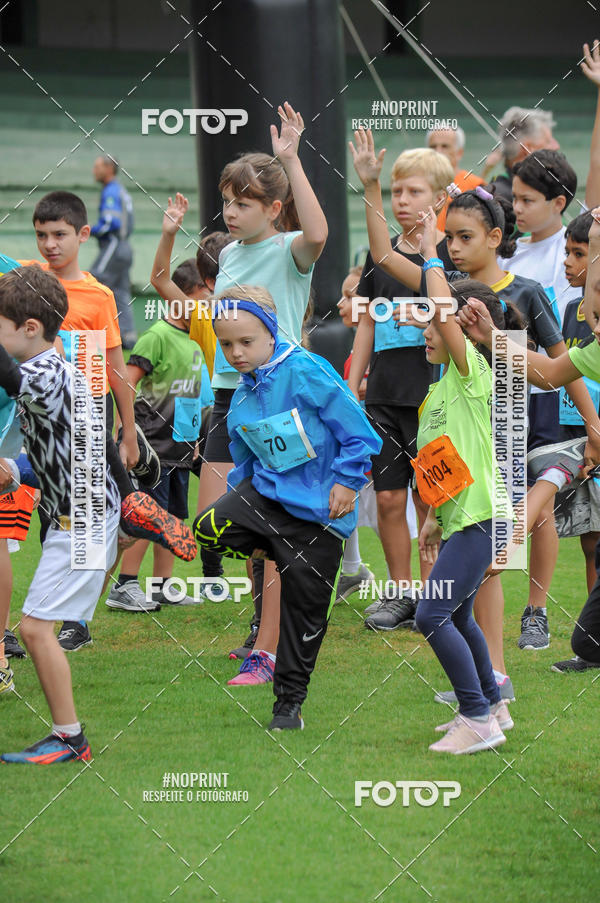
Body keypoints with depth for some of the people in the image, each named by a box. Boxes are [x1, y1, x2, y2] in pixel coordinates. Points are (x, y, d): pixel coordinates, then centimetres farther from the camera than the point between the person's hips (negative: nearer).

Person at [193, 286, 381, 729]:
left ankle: (290, 703, 16)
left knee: (304, 612, 2)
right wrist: (240, 503, 15)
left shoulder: (306, 372, -15)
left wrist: (347, 481, -11)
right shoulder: (242, 397, 7)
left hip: (316, 508, -5)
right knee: (209, 527, -25)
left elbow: (357, 431, -12)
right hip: (267, 491, 5)